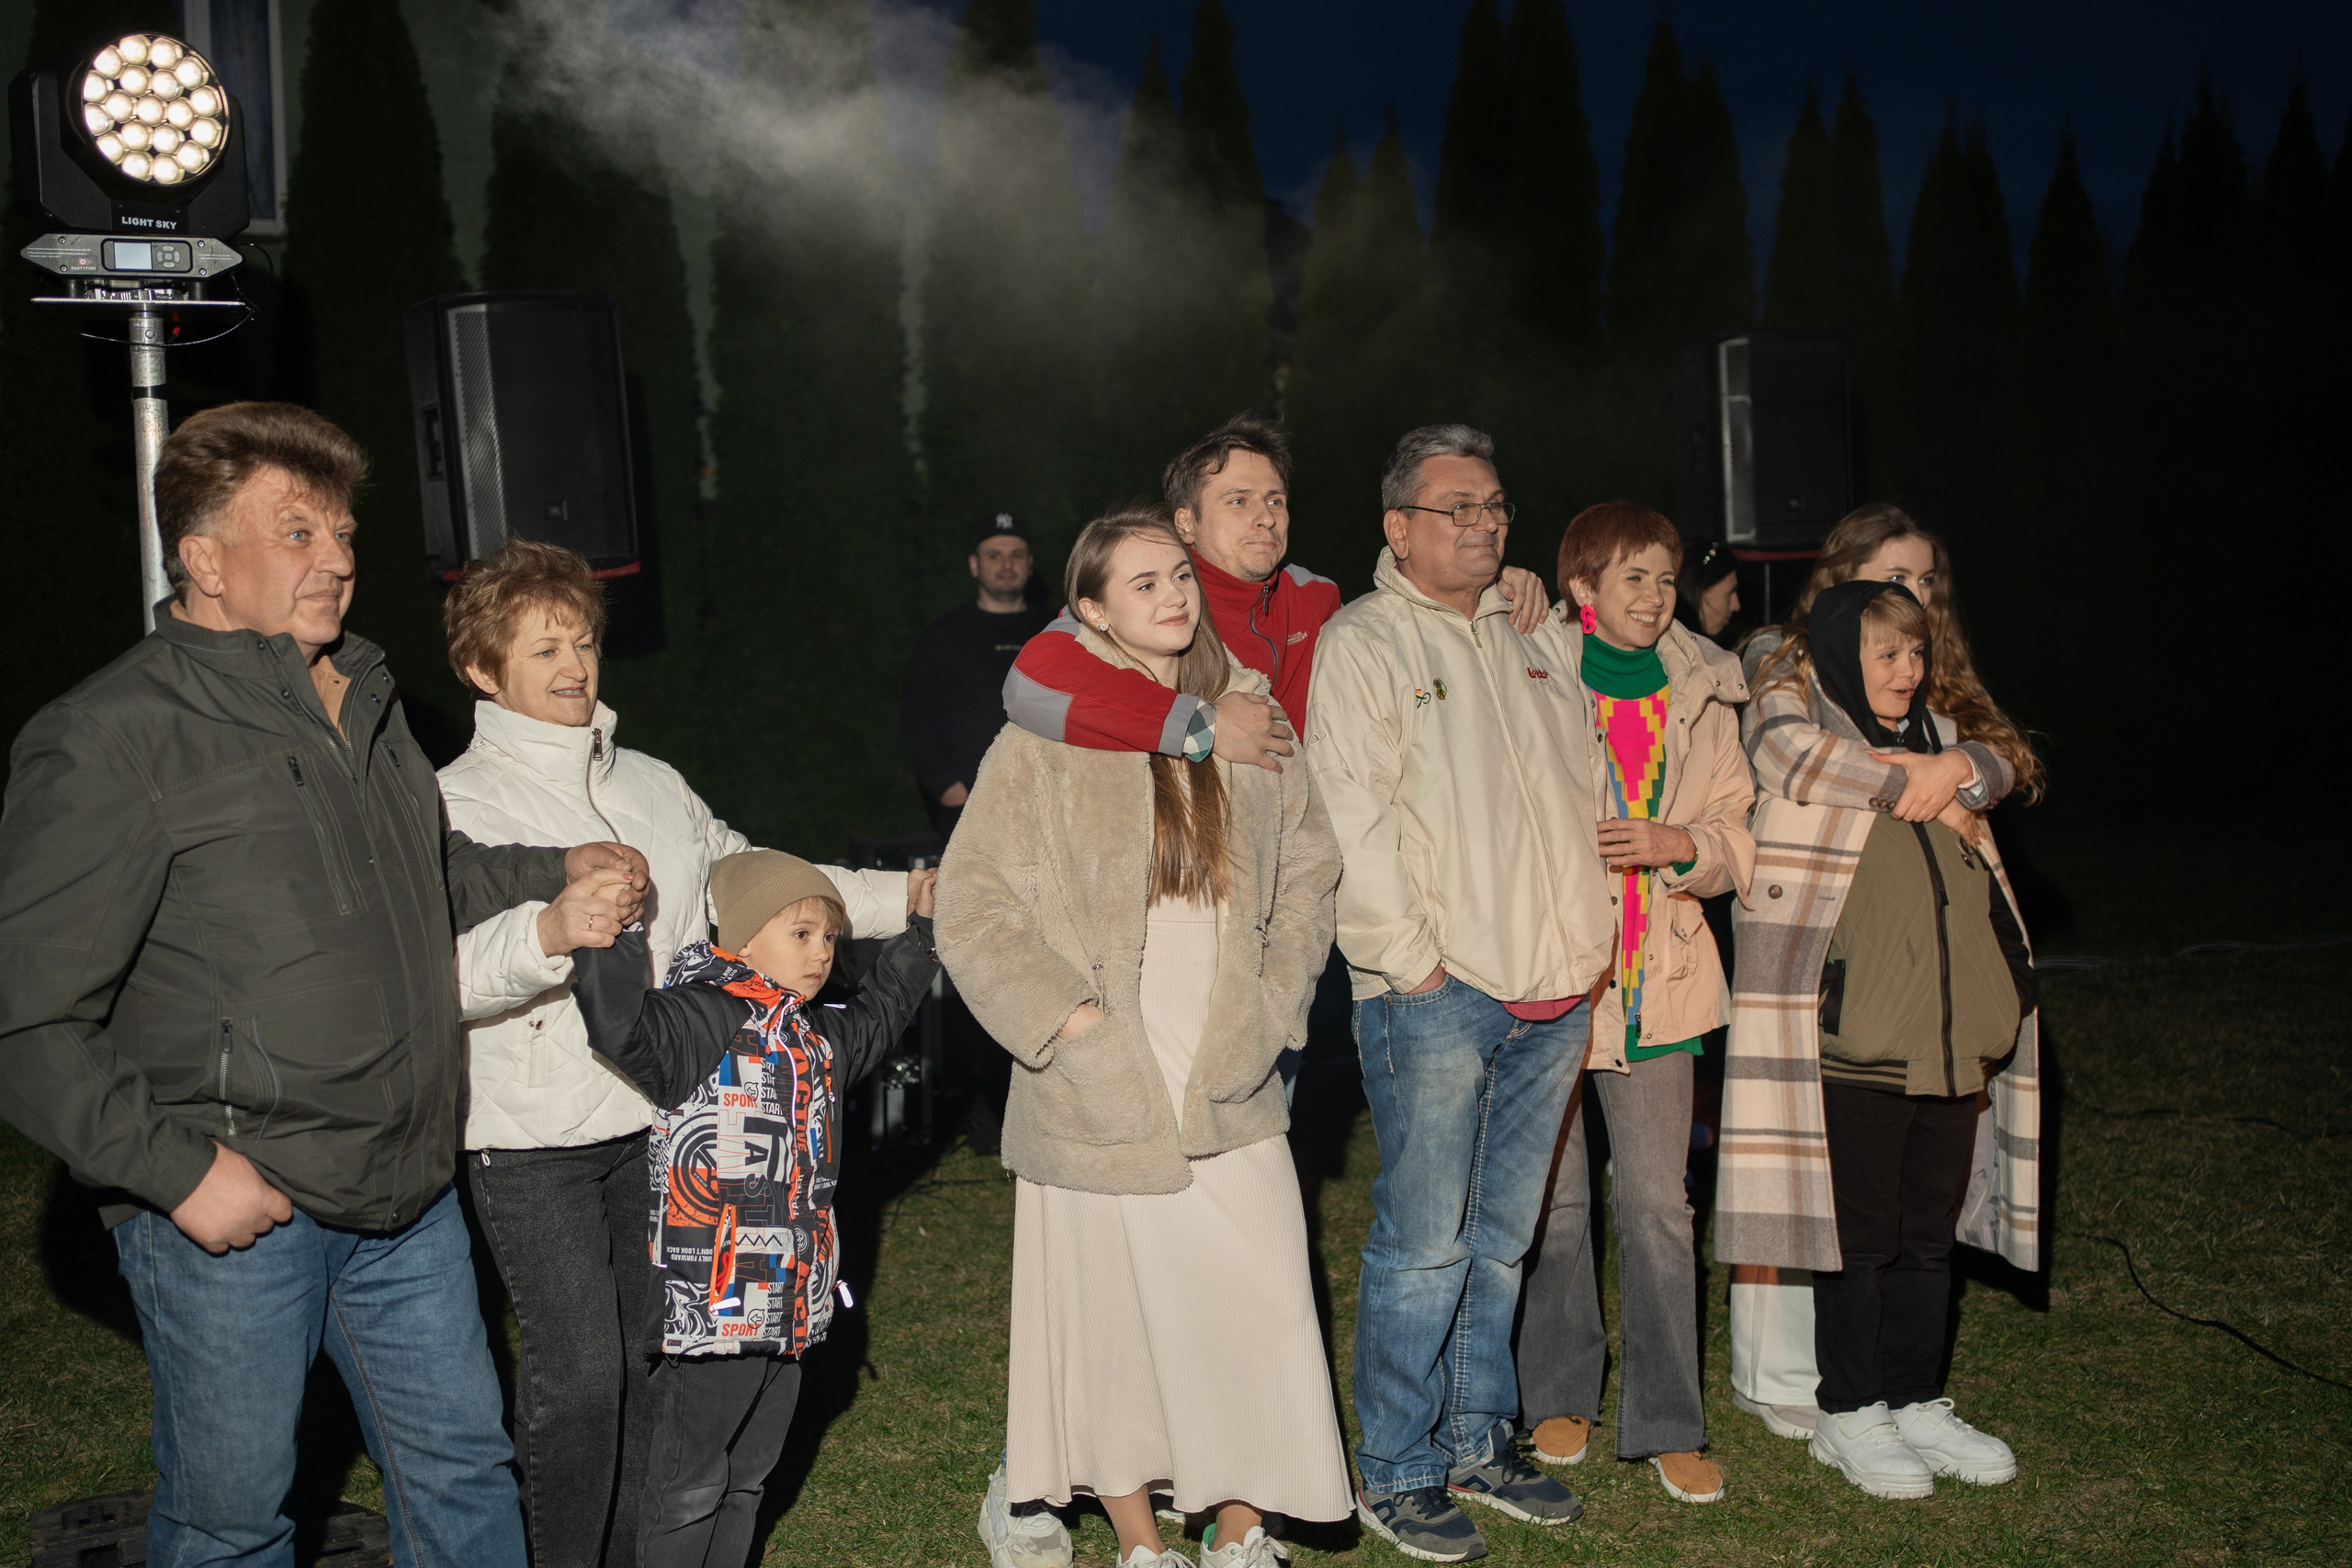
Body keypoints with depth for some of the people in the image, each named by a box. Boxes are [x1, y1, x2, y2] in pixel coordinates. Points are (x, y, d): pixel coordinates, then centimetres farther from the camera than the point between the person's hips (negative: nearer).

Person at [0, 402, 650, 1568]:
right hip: (234, 1209, -6)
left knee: (463, 1471, 17)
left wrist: (557, 872, 13)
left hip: (408, 1197, 7)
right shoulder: (112, 738, -15)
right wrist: (178, 1168, -18)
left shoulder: (364, 700, 10)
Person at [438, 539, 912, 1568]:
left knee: (656, 1356, 11)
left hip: (657, 1120, 6)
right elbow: (437, 971, -21)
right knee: (578, 1371, -10)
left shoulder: (652, 785, 15)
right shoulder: (458, 803, -6)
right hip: (532, 1139, -5)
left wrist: (919, 895, 15)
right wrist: (547, 933, -41)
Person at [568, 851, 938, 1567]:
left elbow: (877, 1015, 35)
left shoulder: (821, 1037, 15)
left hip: (789, 1311, 8)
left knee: (749, 1476, 19)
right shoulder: (705, 1018, -13)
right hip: (713, 1311, -8)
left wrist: (916, 931, 38)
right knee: (688, 1486, 2)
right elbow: (621, 1028, -31)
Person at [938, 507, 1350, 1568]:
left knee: (1261, 1312, 1)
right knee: (1111, 1314, 7)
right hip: (1100, 1096, -3)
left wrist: (1270, 1005, 5)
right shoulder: (1048, 736, -5)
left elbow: (1309, 870, 14)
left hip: (1231, 1083, 3)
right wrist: (1061, 1014, -12)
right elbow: (972, 902, -6)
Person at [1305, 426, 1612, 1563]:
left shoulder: (1538, 639, 18)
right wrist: (1413, 960, -15)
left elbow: (1588, 788, 23)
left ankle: (1478, 1442, 28)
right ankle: (1395, 1474, 11)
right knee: (1424, 1244, -3)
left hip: (1552, 993, 6)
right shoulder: (1362, 642, -4)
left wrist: (1592, 940, 14)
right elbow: (1354, 819, -11)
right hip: (1435, 996, -6)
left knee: (1500, 1239, 15)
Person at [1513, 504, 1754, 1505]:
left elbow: (1739, 835, 9)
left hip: (1656, 977, 2)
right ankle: (1561, 1394, 29)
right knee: (1551, 1196, 9)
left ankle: (1666, 1424, 16)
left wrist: (1678, 844, -11)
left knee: (1658, 1205, 2)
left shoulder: (1702, 694, 7)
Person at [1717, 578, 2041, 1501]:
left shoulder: (1935, 731, 20)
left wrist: (1951, 771, -15)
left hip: (1948, 1034, 6)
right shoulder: (1796, 716, -1)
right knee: (1857, 1229, 3)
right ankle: (1849, 1413, 17)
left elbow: (2002, 758, 6)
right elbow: (1795, 755, -22)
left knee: (1931, 1229, 14)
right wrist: (1929, 795, -12)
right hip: (1850, 1037, -6)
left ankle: (1915, 1399, 27)